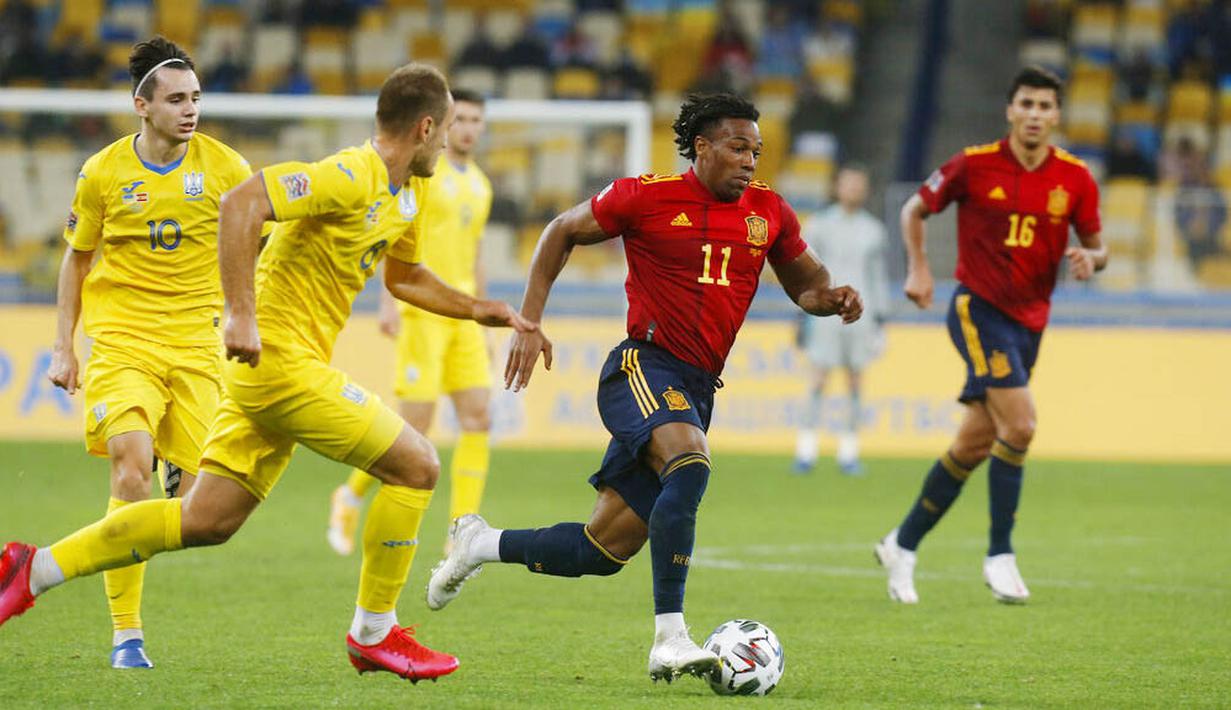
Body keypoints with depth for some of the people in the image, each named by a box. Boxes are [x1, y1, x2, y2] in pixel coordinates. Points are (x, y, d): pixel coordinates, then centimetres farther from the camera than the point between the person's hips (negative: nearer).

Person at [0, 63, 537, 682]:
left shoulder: (409, 192, 14)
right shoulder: (351, 177, -17)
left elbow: (403, 277, 31)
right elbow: (241, 203, -27)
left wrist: (476, 309, 20)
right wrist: (242, 315, -31)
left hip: (274, 364, 10)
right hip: (282, 358, -10)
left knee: (204, 523, 10)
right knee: (415, 466, -5)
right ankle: (374, 633, 6)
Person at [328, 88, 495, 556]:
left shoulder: (479, 185, 17)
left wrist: (481, 327, 22)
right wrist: (388, 300, -21)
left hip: (462, 315, 7)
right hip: (422, 309, -7)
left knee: (479, 417, -6)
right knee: (416, 424, -10)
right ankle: (351, 496, 13)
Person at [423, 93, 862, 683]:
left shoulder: (768, 211, 9)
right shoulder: (647, 196, -4)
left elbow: (805, 282, 23)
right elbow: (563, 232, 9)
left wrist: (832, 298, -1)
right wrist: (529, 323, 3)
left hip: (696, 390, 6)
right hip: (643, 367, -6)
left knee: (604, 551, 5)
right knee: (690, 463, -36)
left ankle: (480, 543, 30)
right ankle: (669, 640, -38)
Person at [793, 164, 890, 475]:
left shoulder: (873, 230, 11)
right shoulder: (820, 226, 4)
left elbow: (878, 276, 15)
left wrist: (880, 318, 10)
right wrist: (803, 316, 1)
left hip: (860, 315, 2)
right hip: (826, 315, -2)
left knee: (856, 381, 2)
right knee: (819, 379, -6)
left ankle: (849, 452, 6)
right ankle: (806, 451, -5)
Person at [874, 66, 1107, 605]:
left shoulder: (1075, 178, 0)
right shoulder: (974, 165, -7)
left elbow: (1096, 246, 9)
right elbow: (915, 209, 6)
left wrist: (1090, 258, -14)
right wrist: (918, 268, -6)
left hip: (1029, 319, 5)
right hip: (978, 307, -5)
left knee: (973, 445, 8)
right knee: (1019, 424, -21)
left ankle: (903, 544, 24)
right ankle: (1000, 555, -10)